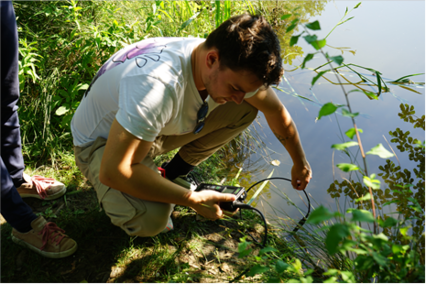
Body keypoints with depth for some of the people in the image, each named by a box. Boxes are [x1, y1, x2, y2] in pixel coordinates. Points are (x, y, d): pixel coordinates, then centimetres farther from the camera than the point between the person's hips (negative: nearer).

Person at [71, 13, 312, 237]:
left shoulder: (236, 68, -18)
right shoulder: (158, 84, -42)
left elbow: (278, 112, 1)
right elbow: (112, 171, -40)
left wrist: (300, 163, 13)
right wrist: (193, 200, -34)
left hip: (157, 127, 7)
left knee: (246, 109, -10)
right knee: (151, 217, -36)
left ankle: (174, 174, 7)